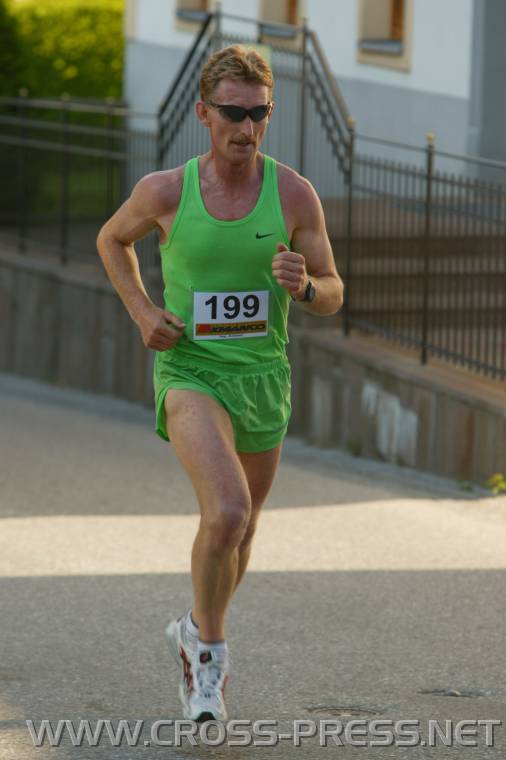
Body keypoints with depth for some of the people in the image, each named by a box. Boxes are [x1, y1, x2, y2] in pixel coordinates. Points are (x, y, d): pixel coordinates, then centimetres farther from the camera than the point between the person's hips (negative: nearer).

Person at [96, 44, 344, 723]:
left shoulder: (294, 194, -7)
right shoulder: (165, 191, -10)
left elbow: (333, 297, 0)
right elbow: (112, 240, 12)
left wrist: (303, 284, -24)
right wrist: (142, 311, -3)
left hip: (263, 379, 3)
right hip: (189, 370, -3)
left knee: (241, 531, 19)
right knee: (227, 512, -26)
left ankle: (197, 633, 48)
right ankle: (209, 655, -4)